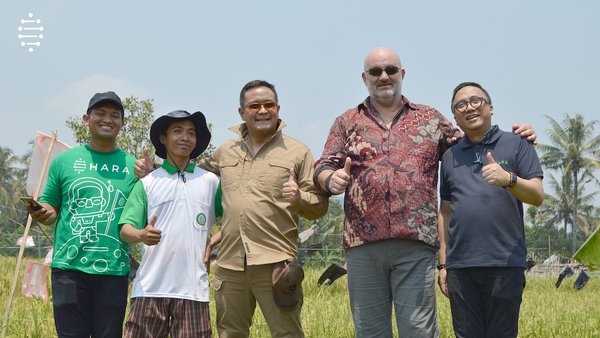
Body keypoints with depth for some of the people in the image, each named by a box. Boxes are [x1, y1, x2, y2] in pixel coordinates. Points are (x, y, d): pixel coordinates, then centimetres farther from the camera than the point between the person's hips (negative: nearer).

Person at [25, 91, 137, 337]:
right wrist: (43, 213, -11)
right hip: (70, 267, -1)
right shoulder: (65, 160, 8)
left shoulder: (132, 166, 8)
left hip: (114, 270, 1)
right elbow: (50, 207, 12)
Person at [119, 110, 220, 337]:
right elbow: (125, 230, 2)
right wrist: (141, 235, -19)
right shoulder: (147, 183, 9)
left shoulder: (210, 182, 12)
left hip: (193, 289, 1)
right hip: (150, 287, 0)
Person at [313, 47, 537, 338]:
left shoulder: (431, 119, 17)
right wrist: (332, 178, -14)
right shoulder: (347, 123, 17)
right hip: (362, 244, 1)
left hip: (416, 244, -1)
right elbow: (322, 168, 10)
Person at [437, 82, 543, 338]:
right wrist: (443, 263, 12)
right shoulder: (450, 157, 16)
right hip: (460, 266, 3)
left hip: (506, 263, -3)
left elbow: (537, 197, -4)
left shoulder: (517, 145, 6)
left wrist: (509, 179, -24)